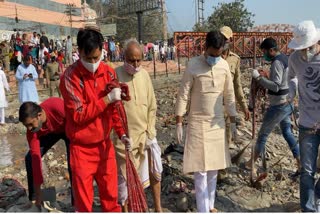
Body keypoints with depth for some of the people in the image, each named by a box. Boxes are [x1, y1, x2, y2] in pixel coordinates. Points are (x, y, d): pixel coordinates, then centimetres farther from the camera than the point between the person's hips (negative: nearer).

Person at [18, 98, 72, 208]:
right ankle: (33, 199, 11)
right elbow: (36, 159, -24)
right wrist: (38, 192, -23)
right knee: (30, 158, -5)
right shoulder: (32, 131, -27)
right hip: (49, 132, 4)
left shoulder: (56, 105, -43)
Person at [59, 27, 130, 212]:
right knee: (83, 200, 9)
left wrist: (122, 133, -1)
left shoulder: (109, 73, 0)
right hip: (82, 148, -4)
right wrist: (107, 98, -24)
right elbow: (79, 114, -20)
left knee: (111, 195, 15)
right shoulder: (70, 77, -16)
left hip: (105, 145, 4)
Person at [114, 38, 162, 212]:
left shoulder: (144, 74, 1)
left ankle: (158, 208, 34)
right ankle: (125, 208, 31)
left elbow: (152, 106, 6)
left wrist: (151, 133, 1)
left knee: (155, 171, 14)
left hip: (145, 135, 5)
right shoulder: (115, 76, -13)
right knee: (124, 176, 10)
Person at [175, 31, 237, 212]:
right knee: (200, 169, -2)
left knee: (214, 167, 12)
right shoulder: (194, 65, -12)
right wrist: (179, 124, -10)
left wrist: (233, 122, 10)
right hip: (198, 123, -4)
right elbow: (183, 96, -9)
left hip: (218, 123, 4)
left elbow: (229, 95, 9)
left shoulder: (224, 65, 1)